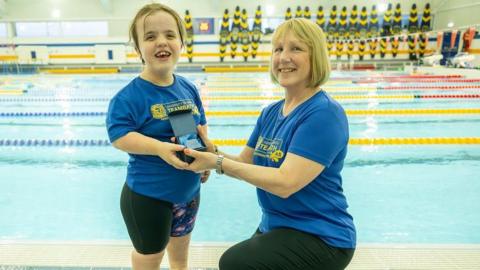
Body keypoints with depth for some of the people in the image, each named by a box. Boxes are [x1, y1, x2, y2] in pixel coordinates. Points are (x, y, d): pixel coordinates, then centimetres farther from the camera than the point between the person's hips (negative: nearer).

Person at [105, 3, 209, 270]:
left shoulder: (189, 88, -1)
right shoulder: (129, 96, -20)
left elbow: (201, 124, 10)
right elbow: (119, 135, -24)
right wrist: (160, 148, -34)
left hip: (189, 190, 6)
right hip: (147, 195, -5)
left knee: (181, 245, 28)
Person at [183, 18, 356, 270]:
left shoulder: (324, 113, -21)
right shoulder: (270, 112, 4)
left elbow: (285, 183, -28)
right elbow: (245, 163, 5)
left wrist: (218, 163, -26)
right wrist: (214, 152, -14)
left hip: (320, 237, -7)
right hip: (275, 226, 8)